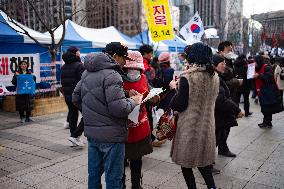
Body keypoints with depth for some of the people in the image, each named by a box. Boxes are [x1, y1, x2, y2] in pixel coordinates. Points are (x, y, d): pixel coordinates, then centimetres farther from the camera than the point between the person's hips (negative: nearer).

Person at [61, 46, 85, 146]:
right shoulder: (79, 65, -12)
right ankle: (75, 136, -6)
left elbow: (63, 83, 16)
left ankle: (74, 138, 18)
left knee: (73, 115, 14)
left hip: (68, 96, 8)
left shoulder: (63, 67, 13)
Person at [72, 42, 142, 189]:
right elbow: (119, 109, -25)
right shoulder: (111, 75, -18)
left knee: (94, 173, 20)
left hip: (91, 132, 8)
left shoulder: (87, 72, 9)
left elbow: (76, 98, 15)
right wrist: (134, 101, -7)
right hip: (110, 135, -8)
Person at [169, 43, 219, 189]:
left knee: (186, 162, 12)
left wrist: (174, 88, -3)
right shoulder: (214, 77, 1)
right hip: (207, 125, 6)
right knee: (203, 160, 21)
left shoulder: (187, 77, -19)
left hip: (189, 127, -6)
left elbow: (179, 105, -18)